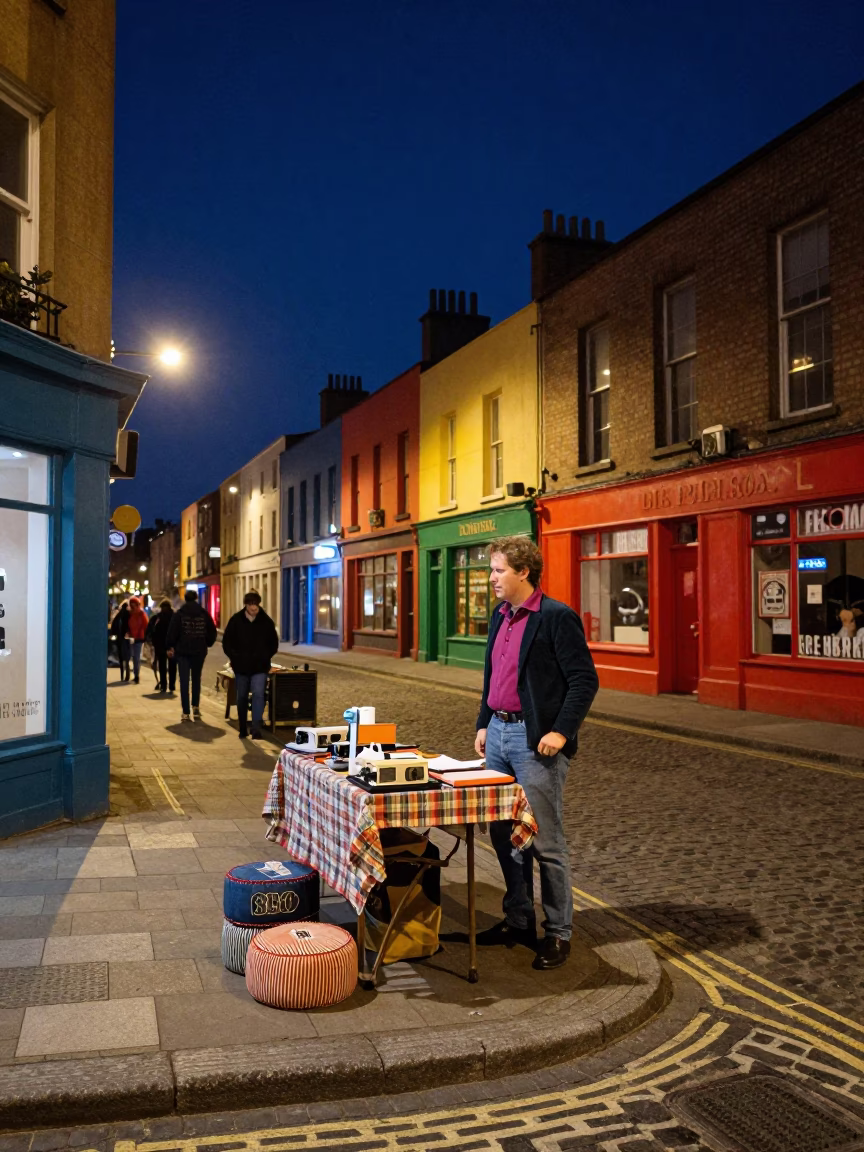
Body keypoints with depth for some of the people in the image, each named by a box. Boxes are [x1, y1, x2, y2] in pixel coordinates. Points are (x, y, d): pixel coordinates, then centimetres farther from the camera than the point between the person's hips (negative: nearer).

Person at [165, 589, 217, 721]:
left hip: (183, 651, -2)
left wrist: (170, 646, 8)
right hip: (199, 651, 2)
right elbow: (212, 632, 3)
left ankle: (186, 712, -2)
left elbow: (172, 632, -7)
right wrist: (207, 644, 18)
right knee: (196, 679, 18)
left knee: (184, 682, 1)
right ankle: (195, 707, 11)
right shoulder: (204, 614, 1)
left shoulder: (179, 614, -4)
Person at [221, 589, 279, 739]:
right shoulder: (236, 620, -2)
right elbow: (227, 642, 5)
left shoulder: (266, 621, -2)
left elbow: (274, 643, 10)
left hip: (260, 667, -1)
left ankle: (256, 728, -18)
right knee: (242, 698, 11)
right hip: (241, 666, 1)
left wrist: (265, 657, 0)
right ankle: (242, 730, 25)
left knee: (258, 694, -16)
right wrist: (235, 657, -4)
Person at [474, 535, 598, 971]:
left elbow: (585, 680, -14)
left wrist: (561, 731, -19)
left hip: (535, 740, -8)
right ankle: (518, 921, 28)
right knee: (502, 834, 14)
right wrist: (484, 724, 17)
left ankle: (557, 933, 15)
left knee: (545, 842, 0)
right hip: (499, 734, 8)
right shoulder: (500, 617, 13)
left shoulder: (557, 617, -12)